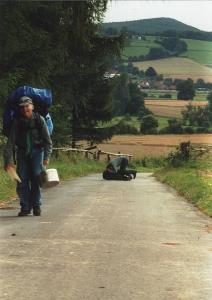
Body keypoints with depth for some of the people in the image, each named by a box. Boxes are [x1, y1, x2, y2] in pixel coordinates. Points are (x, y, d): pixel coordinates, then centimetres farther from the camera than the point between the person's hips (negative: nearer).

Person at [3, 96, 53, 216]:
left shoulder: (39, 120, -9)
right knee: (22, 180, -3)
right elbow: (10, 142, -6)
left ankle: (36, 205, 0)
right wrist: (8, 160, -12)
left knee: (36, 177, -11)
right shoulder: (17, 122, -6)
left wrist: (47, 157, -15)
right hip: (23, 151, 2)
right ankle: (25, 207, 5)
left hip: (37, 151, -2)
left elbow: (48, 140, -5)